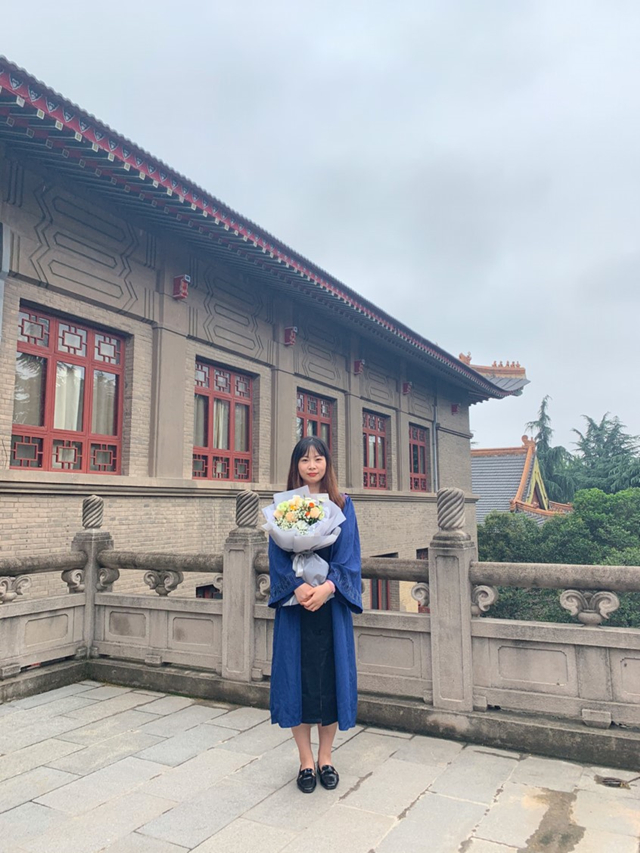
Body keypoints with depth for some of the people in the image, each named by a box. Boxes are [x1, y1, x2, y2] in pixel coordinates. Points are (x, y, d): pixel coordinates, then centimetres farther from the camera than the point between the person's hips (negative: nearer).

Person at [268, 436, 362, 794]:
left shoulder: (342, 505, 5)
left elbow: (349, 554, -1)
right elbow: (278, 554, -3)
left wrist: (328, 586, -17)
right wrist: (299, 586, -19)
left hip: (331, 602, 1)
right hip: (294, 603, 0)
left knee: (331, 675, 6)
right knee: (297, 676, 4)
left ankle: (325, 757, 23)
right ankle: (306, 760, 19)